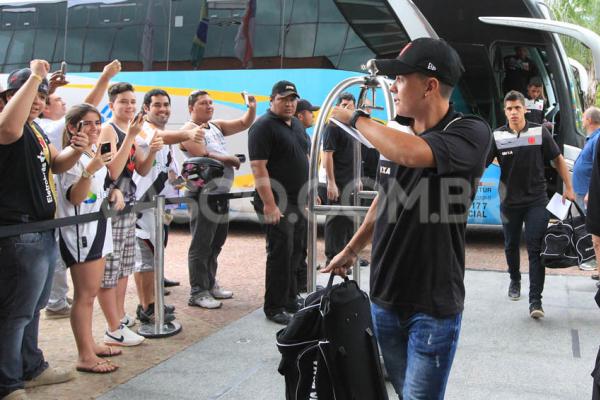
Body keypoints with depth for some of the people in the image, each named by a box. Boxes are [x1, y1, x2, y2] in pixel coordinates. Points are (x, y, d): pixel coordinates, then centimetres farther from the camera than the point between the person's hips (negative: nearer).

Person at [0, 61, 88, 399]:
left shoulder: (36, 128, 16)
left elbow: (58, 165, 20)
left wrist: (76, 150, -3)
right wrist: (34, 76, -32)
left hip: (43, 232, 10)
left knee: (32, 308, 21)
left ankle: (31, 368, 35)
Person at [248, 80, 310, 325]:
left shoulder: (296, 125, 15)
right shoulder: (263, 127, -12)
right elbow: (258, 167, -19)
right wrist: (269, 204, -24)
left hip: (299, 201, 8)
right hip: (277, 203, -8)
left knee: (297, 252, 13)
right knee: (281, 254, -5)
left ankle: (291, 300, 26)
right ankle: (274, 308, 6)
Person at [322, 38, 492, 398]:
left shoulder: (471, 133, -15)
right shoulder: (395, 135, 3)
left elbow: (411, 154, -35)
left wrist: (356, 118, -19)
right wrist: (352, 250, 25)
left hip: (433, 305, -6)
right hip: (385, 298, 6)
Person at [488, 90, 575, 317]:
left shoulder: (540, 132, -3)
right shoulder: (498, 136, -3)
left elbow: (558, 160, 6)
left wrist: (568, 188, 4)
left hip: (536, 201, -1)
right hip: (509, 202, 2)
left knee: (535, 249, -7)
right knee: (511, 245, 18)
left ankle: (535, 300, -7)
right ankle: (515, 281, 43)